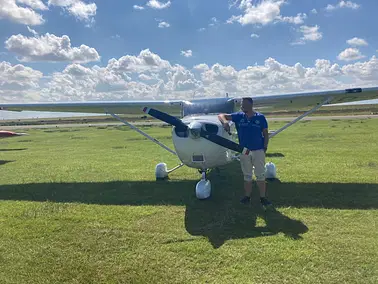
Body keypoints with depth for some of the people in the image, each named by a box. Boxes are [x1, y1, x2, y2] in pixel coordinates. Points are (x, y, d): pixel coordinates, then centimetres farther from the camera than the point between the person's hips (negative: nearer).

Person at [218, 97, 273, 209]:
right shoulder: (239, 116, 0)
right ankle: (247, 196, 23)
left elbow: (266, 134, 1)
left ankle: (263, 197, 13)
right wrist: (224, 121, -27)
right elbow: (221, 115, -5)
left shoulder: (260, 117, -4)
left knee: (260, 175, 5)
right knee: (247, 175, 12)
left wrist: (265, 147, -7)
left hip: (258, 150, -2)